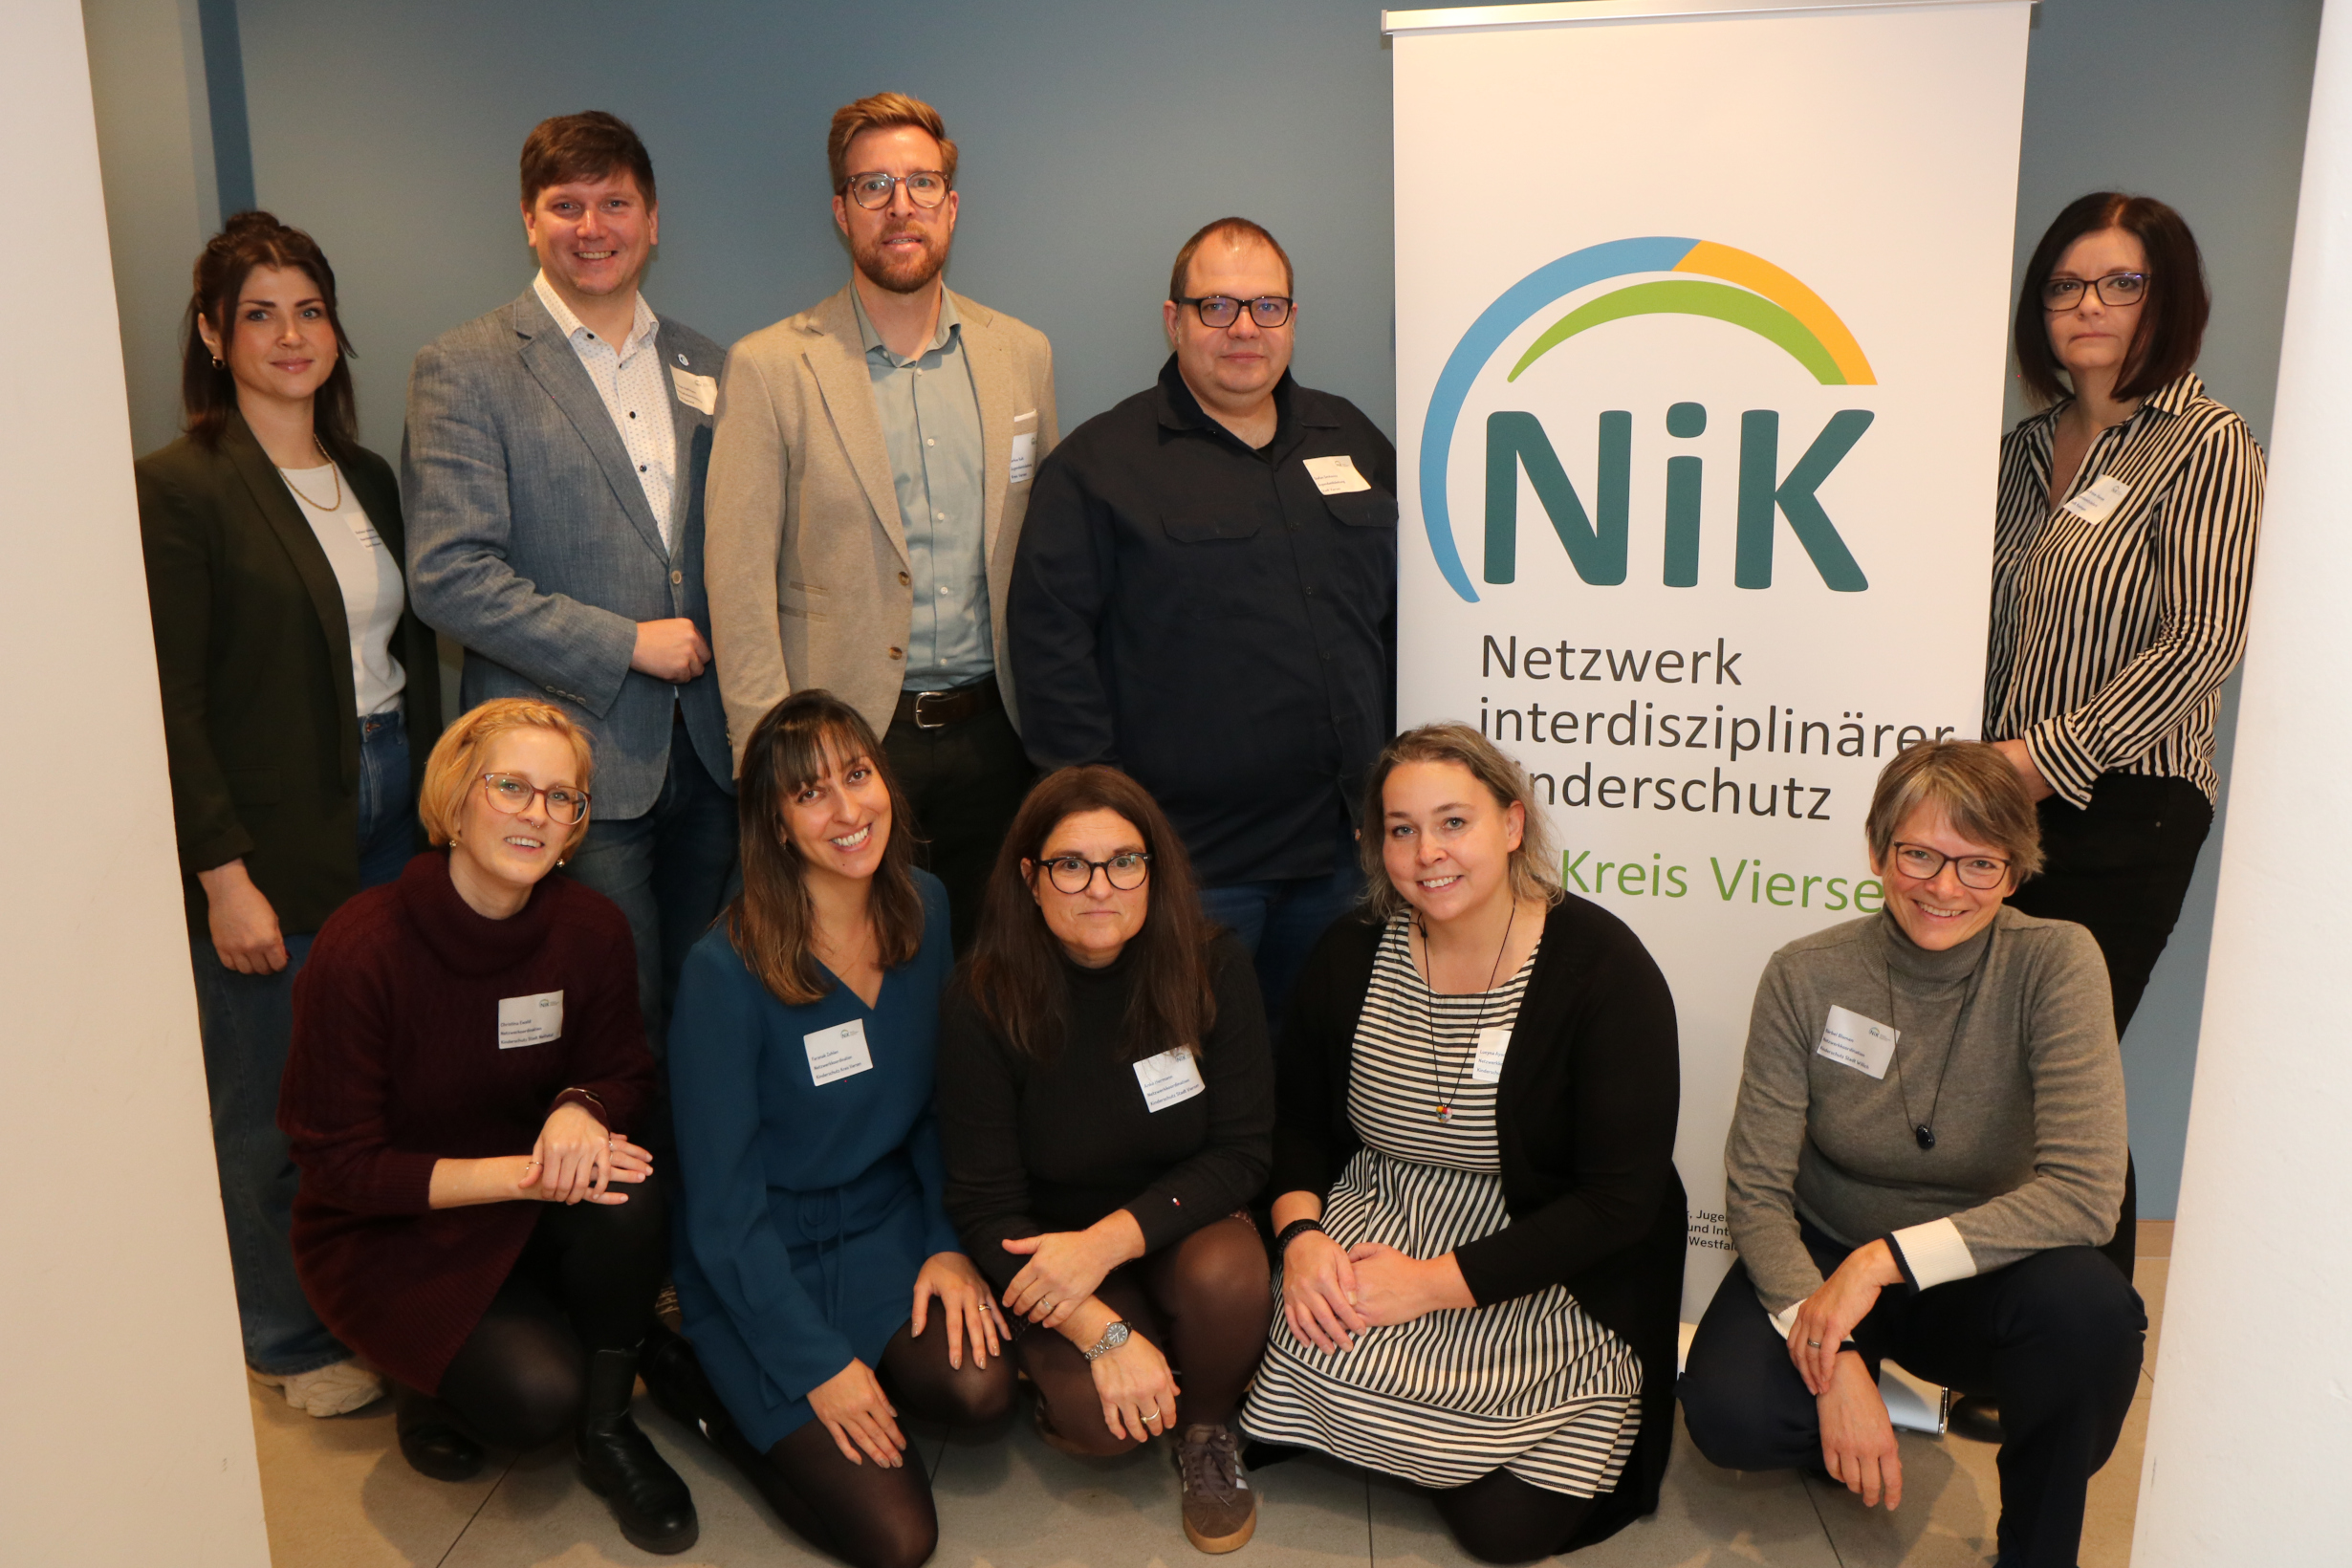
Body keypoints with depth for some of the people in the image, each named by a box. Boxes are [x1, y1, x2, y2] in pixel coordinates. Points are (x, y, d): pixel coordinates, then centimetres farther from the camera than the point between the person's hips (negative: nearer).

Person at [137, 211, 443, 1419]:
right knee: (273, 1105, 6)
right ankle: (290, 1340, 26)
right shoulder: (177, 488, -9)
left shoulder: (367, 478, 11)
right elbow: (172, 704, -12)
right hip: (272, 841, -6)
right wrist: (224, 876, -15)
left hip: (389, 810, 6)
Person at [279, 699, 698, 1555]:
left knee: (628, 1194, -30)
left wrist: (580, 1110, -24)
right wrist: (517, 1174, -28)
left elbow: (626, 1073, 2)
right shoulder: (361, 950, -22)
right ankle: (433, 1381, 11)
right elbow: (337, 1164, -17)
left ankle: (607, 1430, -5)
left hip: (532, 1210, 4)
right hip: (386, 1235, -4)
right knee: (535, 1394, -26)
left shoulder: (591, 929, -10)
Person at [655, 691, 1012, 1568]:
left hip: (888, 1226, 5)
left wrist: (949, 1242, -4)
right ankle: (700, 1387, 12)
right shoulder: (727, 971, -22)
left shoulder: (925, 908, -5)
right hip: (765, 1262, -4)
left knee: (979, 1388, -24)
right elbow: (722, 1205, -15)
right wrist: (817, 1366, -14)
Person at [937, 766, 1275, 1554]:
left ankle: (1209, 1430, 2)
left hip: (1177, 1221, 2)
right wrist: (1104, 1333, -25)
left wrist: (1110, 1239, -26)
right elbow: (985, 1208, -14)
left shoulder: (1213, 968, -15)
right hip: (1047, 1245, -1)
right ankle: (1055, 1381, 12)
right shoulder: (985, 1008, -19)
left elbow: (1241, 1153, -12)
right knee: (1102, 1414, -26)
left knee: (1226, 1276, -32)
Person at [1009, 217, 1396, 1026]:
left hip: (1342, 848, 5)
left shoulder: (1353, 441, 13)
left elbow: (1405, 615, 17)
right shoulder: (1099, 462, -2)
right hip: (1185, 853, -4)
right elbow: (1051, 644, -8)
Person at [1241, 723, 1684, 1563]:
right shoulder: (1351, 957, -2)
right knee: (1307, 1345, -23)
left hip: (1553, 1278, -4)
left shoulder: (1604, 969, -15)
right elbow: (1298, 1123, 9)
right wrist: (1300, 1234, -13)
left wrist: (1433, 1282, -22)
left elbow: (1621, 1200, -17)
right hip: (1376, 1224, 4)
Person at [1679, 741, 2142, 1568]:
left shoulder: (2055, 964, -16)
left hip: (1973, 1280, 0)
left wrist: (1887, 1259, -30)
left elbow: (2085, 1193, -25)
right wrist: (1834, 1355, -27)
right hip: (1823, 1257, 1)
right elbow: (1757, 1188, -14)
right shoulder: (1807, 976, -13)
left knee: (2087, 1304, -34)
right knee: (1727, 1411, -28)